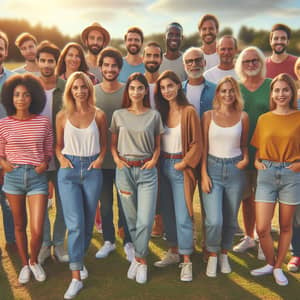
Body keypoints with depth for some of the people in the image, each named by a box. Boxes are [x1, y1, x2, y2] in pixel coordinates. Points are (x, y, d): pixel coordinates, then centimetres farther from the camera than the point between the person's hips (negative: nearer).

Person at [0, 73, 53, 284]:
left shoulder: (43, 122, 0)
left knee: (37, 230, -4)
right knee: (19, 225, 14)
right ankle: (25, 265, 36)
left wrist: (45, 164, -11)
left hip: (37, 177, -1)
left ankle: (34, 261, 27)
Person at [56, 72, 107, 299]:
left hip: (92, 170, 1)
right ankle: (76, 277, -1)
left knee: (88, 222, 10)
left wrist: (100, 159, -6)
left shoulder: (99, 115, 3)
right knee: (75, 223, -9)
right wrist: (61, 159, -8)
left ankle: (79, 260, 36)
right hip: (69, 171, -1)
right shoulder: (63, 116, 3)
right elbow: (58, 145, 11)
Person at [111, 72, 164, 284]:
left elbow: (157, 145, 11)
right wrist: (116, 159, -6)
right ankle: (142, 259, 25)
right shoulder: (119, 115, 5)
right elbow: (113, 143, 12)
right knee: (131, 219, 8)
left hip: (147, 171, -1)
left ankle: (139, 259, 14)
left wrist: (154, 160, -6)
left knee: (146, 220, -7)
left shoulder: (154, 115, 4)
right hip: (124, 170, 1)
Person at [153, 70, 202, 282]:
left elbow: (197, 144, -9)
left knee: (183, 216, -5)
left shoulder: (189, 112, -9)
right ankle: (173, 252, 28)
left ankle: (187, 261, 7)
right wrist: (157, 161, 3)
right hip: (163, 166, 6)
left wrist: (182, 164, -10)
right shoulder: (161, 112, 8)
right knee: (168, 213, 13)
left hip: (181, 168, -6)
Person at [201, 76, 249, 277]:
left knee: (230, 219, 11)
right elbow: (203, 147, 1)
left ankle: (224, 255, 33)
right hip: (213, 168, -1)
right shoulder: (209, 115, 1)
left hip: (235, 170, 2)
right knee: (214, 221, -10)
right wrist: (204, 174, -5)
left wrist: (245, 159, -7)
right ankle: (212, 255, 16)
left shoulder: (243, 117, 3)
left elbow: (244, 144, 14)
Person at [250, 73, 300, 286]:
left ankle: (278, 268, 27)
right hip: (266, 173, 2)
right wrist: (257, 162, -1)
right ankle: (270, 263, 23)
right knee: (262, 228, -3)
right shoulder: (264, 119, 7)